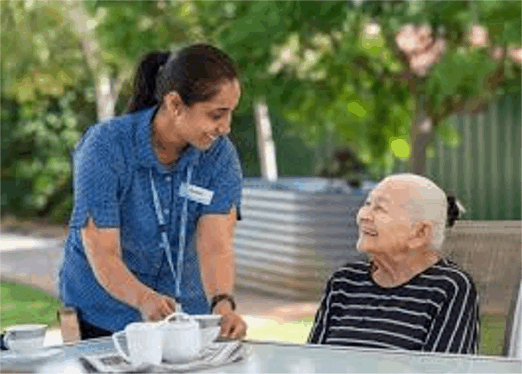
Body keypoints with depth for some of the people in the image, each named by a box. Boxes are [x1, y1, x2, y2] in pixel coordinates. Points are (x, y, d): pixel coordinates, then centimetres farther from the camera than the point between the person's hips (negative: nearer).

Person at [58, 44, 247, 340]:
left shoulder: (221, 156, -8)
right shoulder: (106, 146, -18)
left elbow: (216, 245, -18)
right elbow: (102, 254, -22)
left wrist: (223, 304, -38)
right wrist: (144, 300, -41)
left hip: (186, 313, 2)